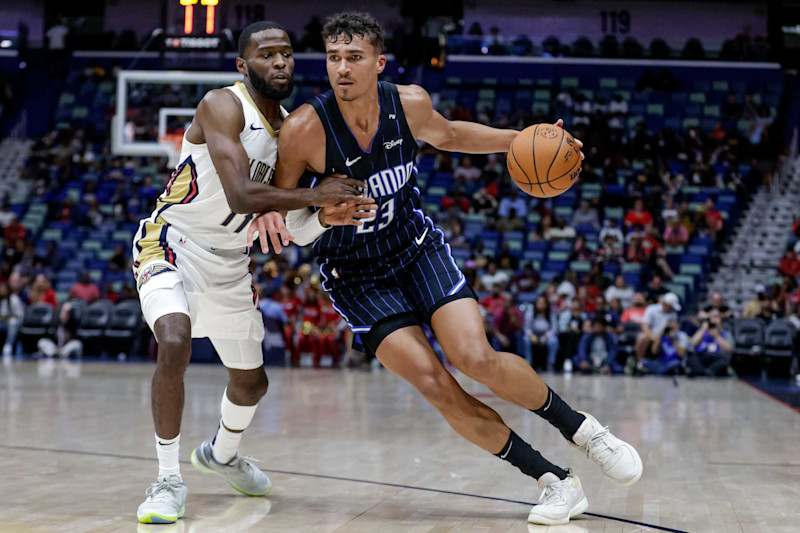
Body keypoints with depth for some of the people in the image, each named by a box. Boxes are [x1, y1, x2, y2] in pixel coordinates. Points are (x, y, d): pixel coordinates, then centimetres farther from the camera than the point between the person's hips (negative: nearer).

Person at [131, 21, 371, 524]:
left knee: (252, 380, 18)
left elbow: (283, 220, 7)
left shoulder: (291, 125, 3)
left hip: (231, 260, 8)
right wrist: (315, 196, -26)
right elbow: (241, 197, -33)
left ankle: (222, 453, 51)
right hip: (173, 242, -7)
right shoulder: (222, 106, -20)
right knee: (174, 342, -34)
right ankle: (170, 480, -19)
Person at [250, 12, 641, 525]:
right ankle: (556, 482, -4)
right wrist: (325, 213, -36)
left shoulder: (410, 103, -12)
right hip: (356, 275, -2)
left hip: (418, 249, 2)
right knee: (435, 385, -14)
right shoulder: (304, 129, -24)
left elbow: (447, 135, 12)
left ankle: (583, 429, 8)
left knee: (478, 360, -16)